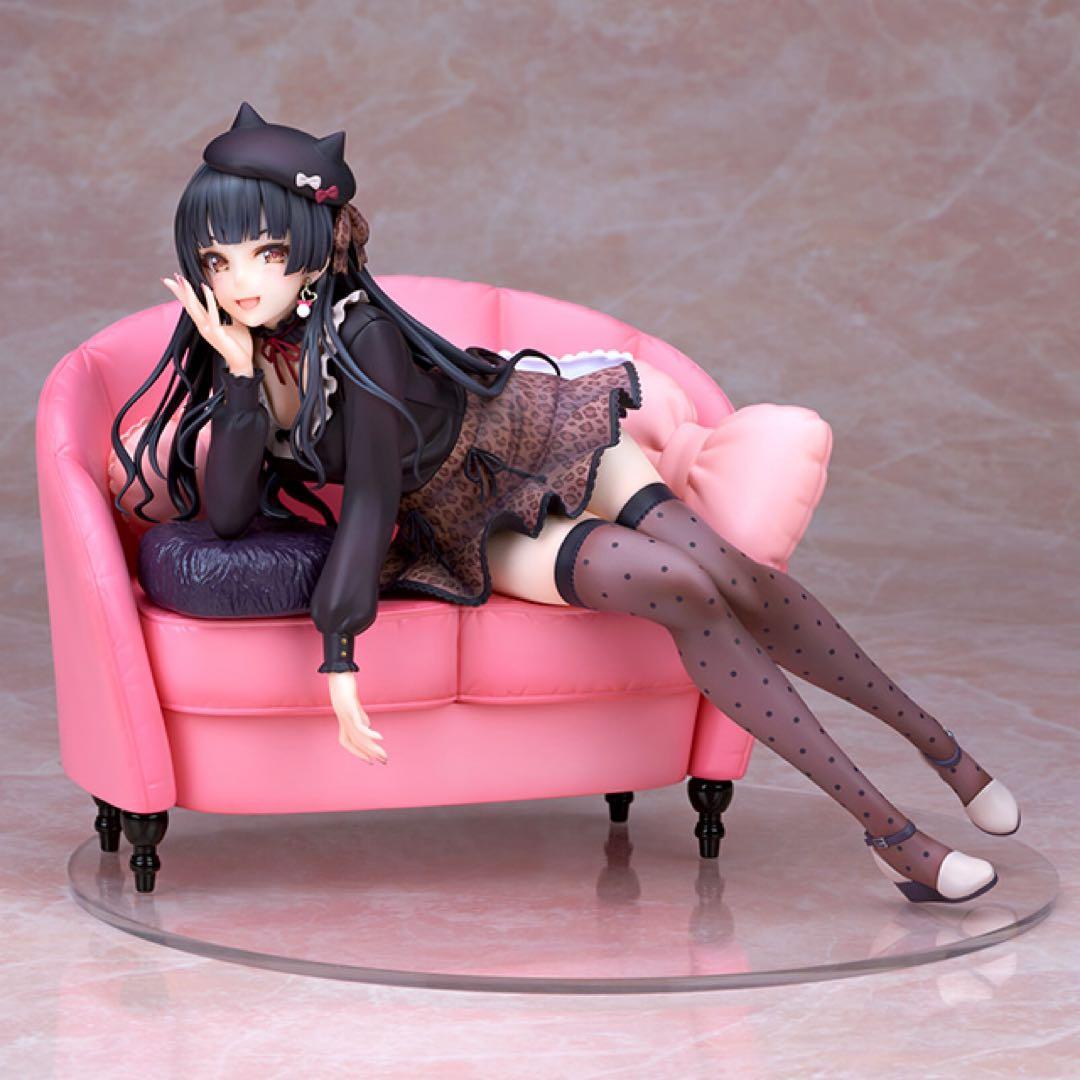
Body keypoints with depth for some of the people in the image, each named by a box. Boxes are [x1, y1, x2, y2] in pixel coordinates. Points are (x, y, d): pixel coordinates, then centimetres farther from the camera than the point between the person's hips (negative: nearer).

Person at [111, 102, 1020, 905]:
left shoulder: (358, 332, -27)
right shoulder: (239, 350, -11)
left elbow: (372, 496, -28)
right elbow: (229, 516, -18)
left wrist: (338, 650, -35)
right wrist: (239, 375, -30)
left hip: (538, 433, -2)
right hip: (475, 529, 2)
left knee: (737, 576, -20)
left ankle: (936, 742, -2)